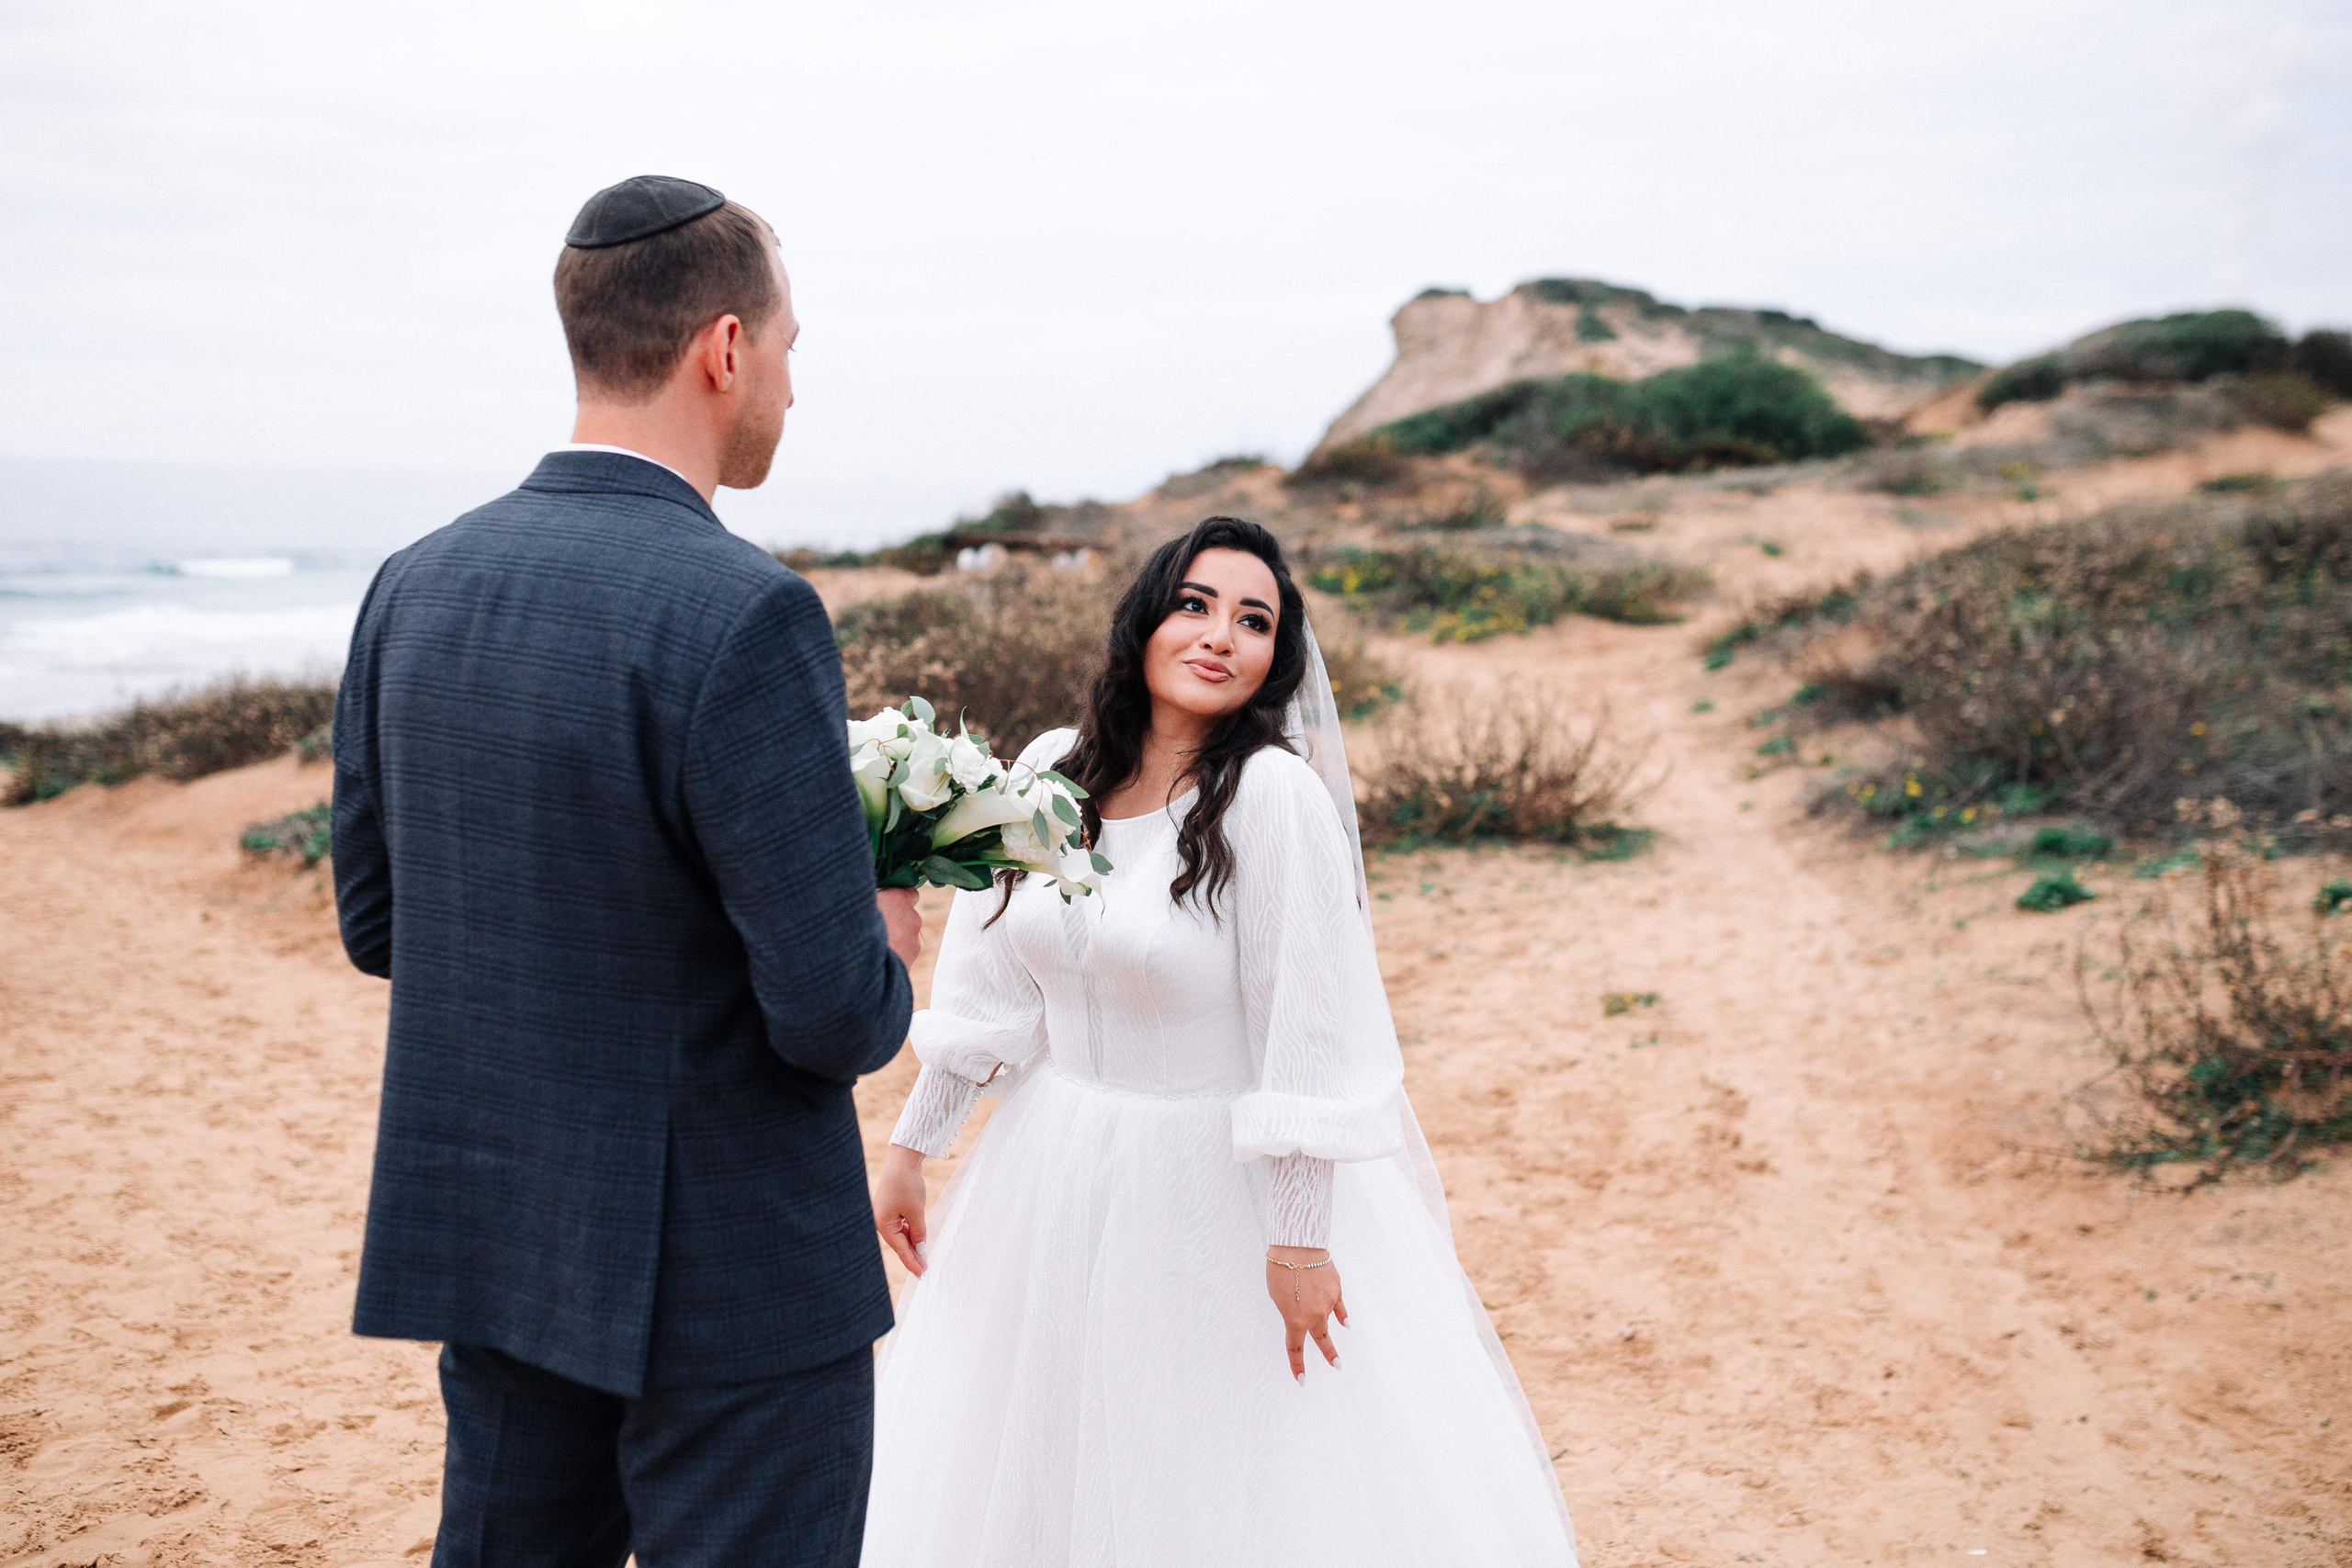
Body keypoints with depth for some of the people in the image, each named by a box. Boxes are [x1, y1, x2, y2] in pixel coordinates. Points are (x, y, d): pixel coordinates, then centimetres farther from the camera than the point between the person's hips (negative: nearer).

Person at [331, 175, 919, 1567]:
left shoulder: (415, 587, 0)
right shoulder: (745, 615, -23)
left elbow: (376, 923, 8)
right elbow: (836, 1016, -22)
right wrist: (888, 953, 0)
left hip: (486, 1240, 7)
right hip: (727, 1275, -7)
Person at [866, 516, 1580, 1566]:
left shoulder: (1276, 793, -18)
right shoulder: (1051, 770, -1)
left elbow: (1311, 1031, -19)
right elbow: (985, 986, 6)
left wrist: (1300, 1235, -19)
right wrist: (912, 1146, 8)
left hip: (1226, 1184, -5)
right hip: (1057, 1183, 6)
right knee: (1024, 1473, 20)